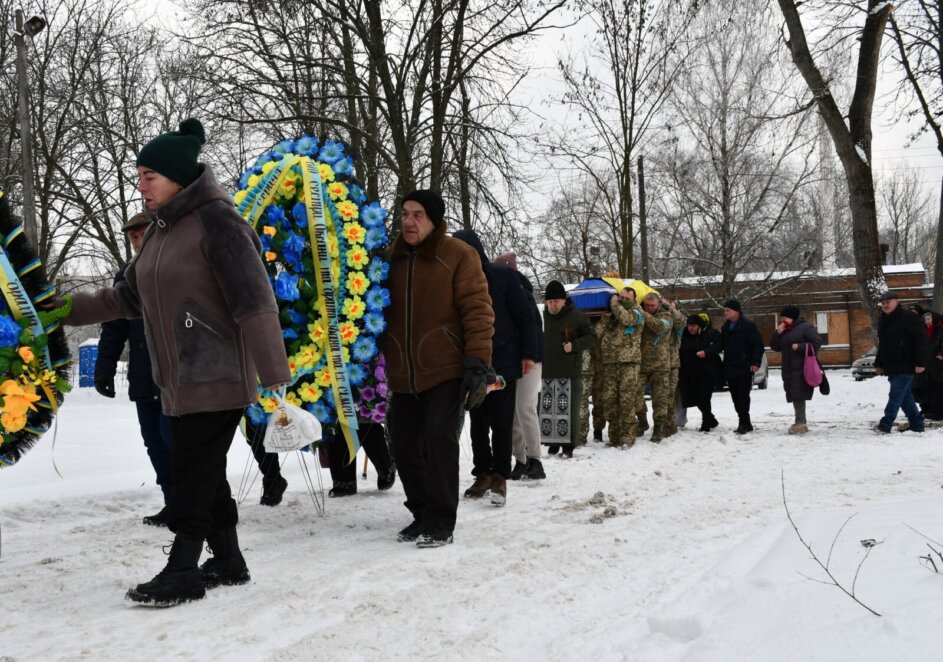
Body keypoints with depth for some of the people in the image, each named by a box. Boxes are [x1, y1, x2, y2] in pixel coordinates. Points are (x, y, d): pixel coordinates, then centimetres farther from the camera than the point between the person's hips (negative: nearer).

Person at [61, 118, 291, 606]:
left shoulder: (216, 220, -14)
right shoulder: (160, 229, 14)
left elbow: (254, 301, -18)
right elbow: (129, 296, 22)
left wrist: (274, 375, -20)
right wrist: (71, 308, 12)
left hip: (218, 378, -8)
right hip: (178, 382, 8)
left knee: (193, 473, -5)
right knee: (204, 472, 13)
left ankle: (183, 571, 3)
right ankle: (227, 561, 24)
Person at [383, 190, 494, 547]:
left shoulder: (458, 255, -4)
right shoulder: (391, 257, 11)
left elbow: (477, 311, -9)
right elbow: (377, 310, 18)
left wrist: (477, 363, -16)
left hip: (447, 370, -5)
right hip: (403, 374, 6)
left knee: (440, 440, -12)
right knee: (404, 446, 7)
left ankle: (440, 523, -1)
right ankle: (423, 515, 22)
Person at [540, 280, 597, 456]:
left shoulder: (577, 316, -3)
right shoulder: (543, 317, 11)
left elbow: (591, 337, 1)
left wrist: (574, 345, -14)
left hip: (569, 372, -4)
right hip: (546, 372, 5)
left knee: (568, 408, -6)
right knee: (546, 408, 5)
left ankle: (568, 445, 2)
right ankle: (552, 442, 16)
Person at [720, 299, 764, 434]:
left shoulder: (748, 325, -7)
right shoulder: (725, 327, 15)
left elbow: (758, 345, -10)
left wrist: (755, 362, -19)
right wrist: (724, 365, 14)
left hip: (744, 368, -7)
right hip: (730, 369, 7)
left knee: (743, 396, -9)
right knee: (736, 397, 8)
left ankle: (744, 423, -7)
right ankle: (745, 423, 15)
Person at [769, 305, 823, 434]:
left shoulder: (806, 327, -4)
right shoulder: (784, 331, 21)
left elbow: (817, 342, -12)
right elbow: (775, 347, 15)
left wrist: (800, 347, -19)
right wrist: (777, 333, 0)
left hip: (802, 369, -8)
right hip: (789, 370, 8)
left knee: (799, 396, -15)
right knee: (794, 396, 8)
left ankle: (801, 423, -15)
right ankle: (801, 422, 14)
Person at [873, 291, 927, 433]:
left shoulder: (908, 317, -9)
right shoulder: (883, 321, 17)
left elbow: (920, 340, -14)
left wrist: (920, 362, -20)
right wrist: (878, 363, 23)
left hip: (905, 366, -9)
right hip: (891, 367, 9)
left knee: (896, 395, -13)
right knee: (905, 396, 12)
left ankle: (885, 424, -17)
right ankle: (917, 424, 19)